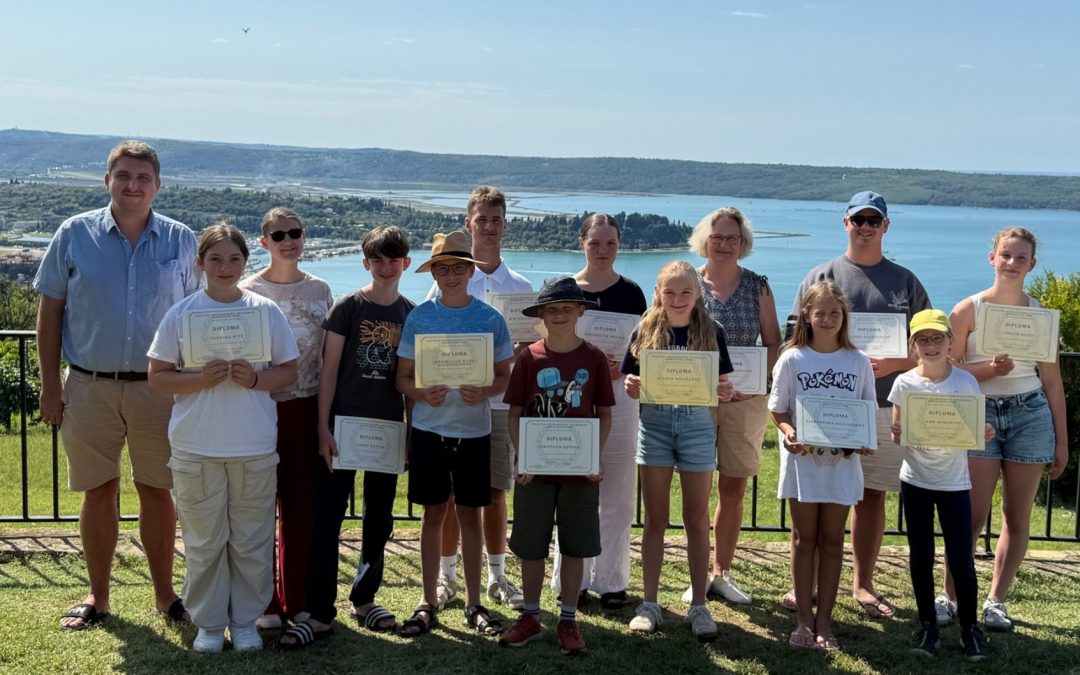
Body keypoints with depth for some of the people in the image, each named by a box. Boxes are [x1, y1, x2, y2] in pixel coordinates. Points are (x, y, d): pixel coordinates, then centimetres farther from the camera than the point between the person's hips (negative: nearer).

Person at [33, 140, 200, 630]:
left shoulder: (181, 242, 3)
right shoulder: (74, 235, 1)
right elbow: (50, 309, 4)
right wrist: (50, 383, -1)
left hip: (159, 388, 0)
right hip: (90, 386, 0)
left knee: (157, 492, 7)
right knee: (98, 492, 8)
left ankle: (165, 594, 20)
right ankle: (97, 596, 22)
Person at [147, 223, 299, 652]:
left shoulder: (266, 311, 2)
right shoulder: (181, 314, 0)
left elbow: (289, 371, 6)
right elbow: (158, 378, 1)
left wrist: (256, 379, -13)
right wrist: (201, 379, -16)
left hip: (255, 447, 1)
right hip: (196, 448, 0)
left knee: (251, 541, 8)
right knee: (204, 541, 7)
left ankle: (245, 621, 22)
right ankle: (208, 623, 21)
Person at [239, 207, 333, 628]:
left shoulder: (319, 290, 7)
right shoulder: (248, 292, -2)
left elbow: (329, 355, 10)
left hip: (306, 408, 3)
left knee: (302, 506, 7)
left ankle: (298, 599, 19)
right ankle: (264, 602, 14)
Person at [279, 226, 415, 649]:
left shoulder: (412, 314, 6)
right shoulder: (347, 307, -2)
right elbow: (329, 370, -4)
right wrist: (323, 428, -10)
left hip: (388, 427, 3)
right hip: (344, 423, -3)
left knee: (380, 519, 11)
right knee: (327, 517, -5)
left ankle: (364, 599, 26)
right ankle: (320, 614, 0)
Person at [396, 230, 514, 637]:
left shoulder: (490, 319, -1)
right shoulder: (418, 317, 0)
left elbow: (505, 376, 3)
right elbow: (403, 378, 3)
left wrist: (483, 392, -18)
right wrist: (423, 394, -18)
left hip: (474, 431, 0)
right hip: (429, 429, 0)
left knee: (470, 513, 8)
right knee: (433, 513, 7)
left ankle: (473, 604, 18)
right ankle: (429, 603, 18)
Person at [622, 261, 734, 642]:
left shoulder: (711, 332, -1)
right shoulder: (645, 332, 0)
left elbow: (722, 385, 3)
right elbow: (631, 384, 4)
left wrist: (724, 393, -19)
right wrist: (631, 387, -18)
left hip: (697, 427, 0)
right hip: (654, 427, 0)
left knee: (697, 520, 7)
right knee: (655, 520, 8)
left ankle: (698, 606, 16)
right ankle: (650, 603, 16)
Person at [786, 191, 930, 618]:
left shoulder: (905, 282, 10)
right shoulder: (821, 277, 6)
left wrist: (892, 364, -10)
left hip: (885, 406, 2)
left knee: (873, 496, 9)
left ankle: (863, 583, 20)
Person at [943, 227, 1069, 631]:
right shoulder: (969, 310, -1)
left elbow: (1053, 383, 8)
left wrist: (1062, 442, 7)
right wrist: (991, 369, -18)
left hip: (1030, 416, 2)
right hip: (981, 416, -2)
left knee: (1017, 518, 6)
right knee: (972, 517, -6)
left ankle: (996, 601, 18)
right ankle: (949, 597, 8)